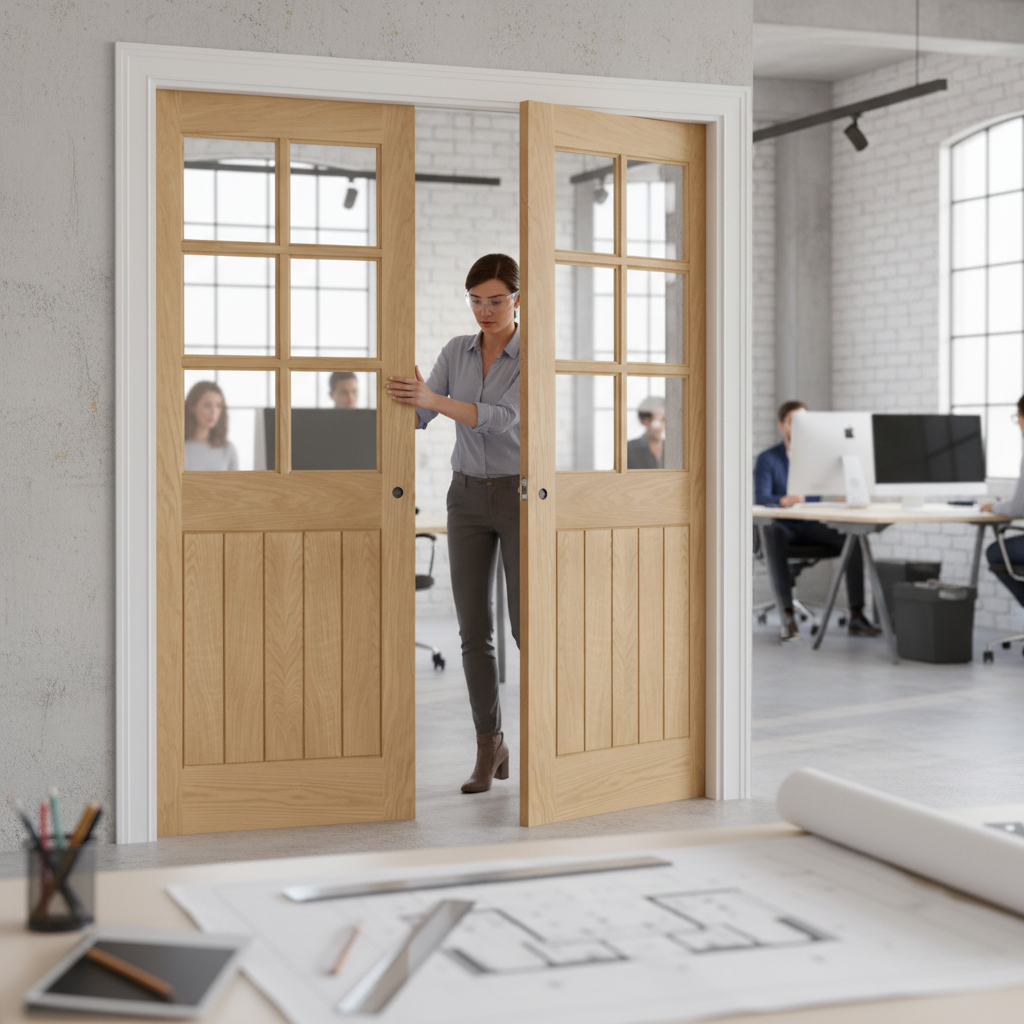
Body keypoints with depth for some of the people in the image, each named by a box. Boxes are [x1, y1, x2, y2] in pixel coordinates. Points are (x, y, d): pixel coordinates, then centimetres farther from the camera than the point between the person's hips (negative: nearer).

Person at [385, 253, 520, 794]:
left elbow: (500, 419, -25)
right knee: (473, 628, 0)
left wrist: (432, 398, -36)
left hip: (520, 496, -4)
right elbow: (418, 417, -1)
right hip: (467, 497, 4)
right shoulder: (456, 351, 6)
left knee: (527, 625, -8)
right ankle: (490, 748, 9)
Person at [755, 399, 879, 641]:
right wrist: (783, 500, -39)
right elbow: (760, 498, -15)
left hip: (811, 526, 3)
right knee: (772, 534, -40)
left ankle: (856, 617, -28)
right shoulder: (767, 459, 0)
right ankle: (787, 616, -42)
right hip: (782, 525, -3)